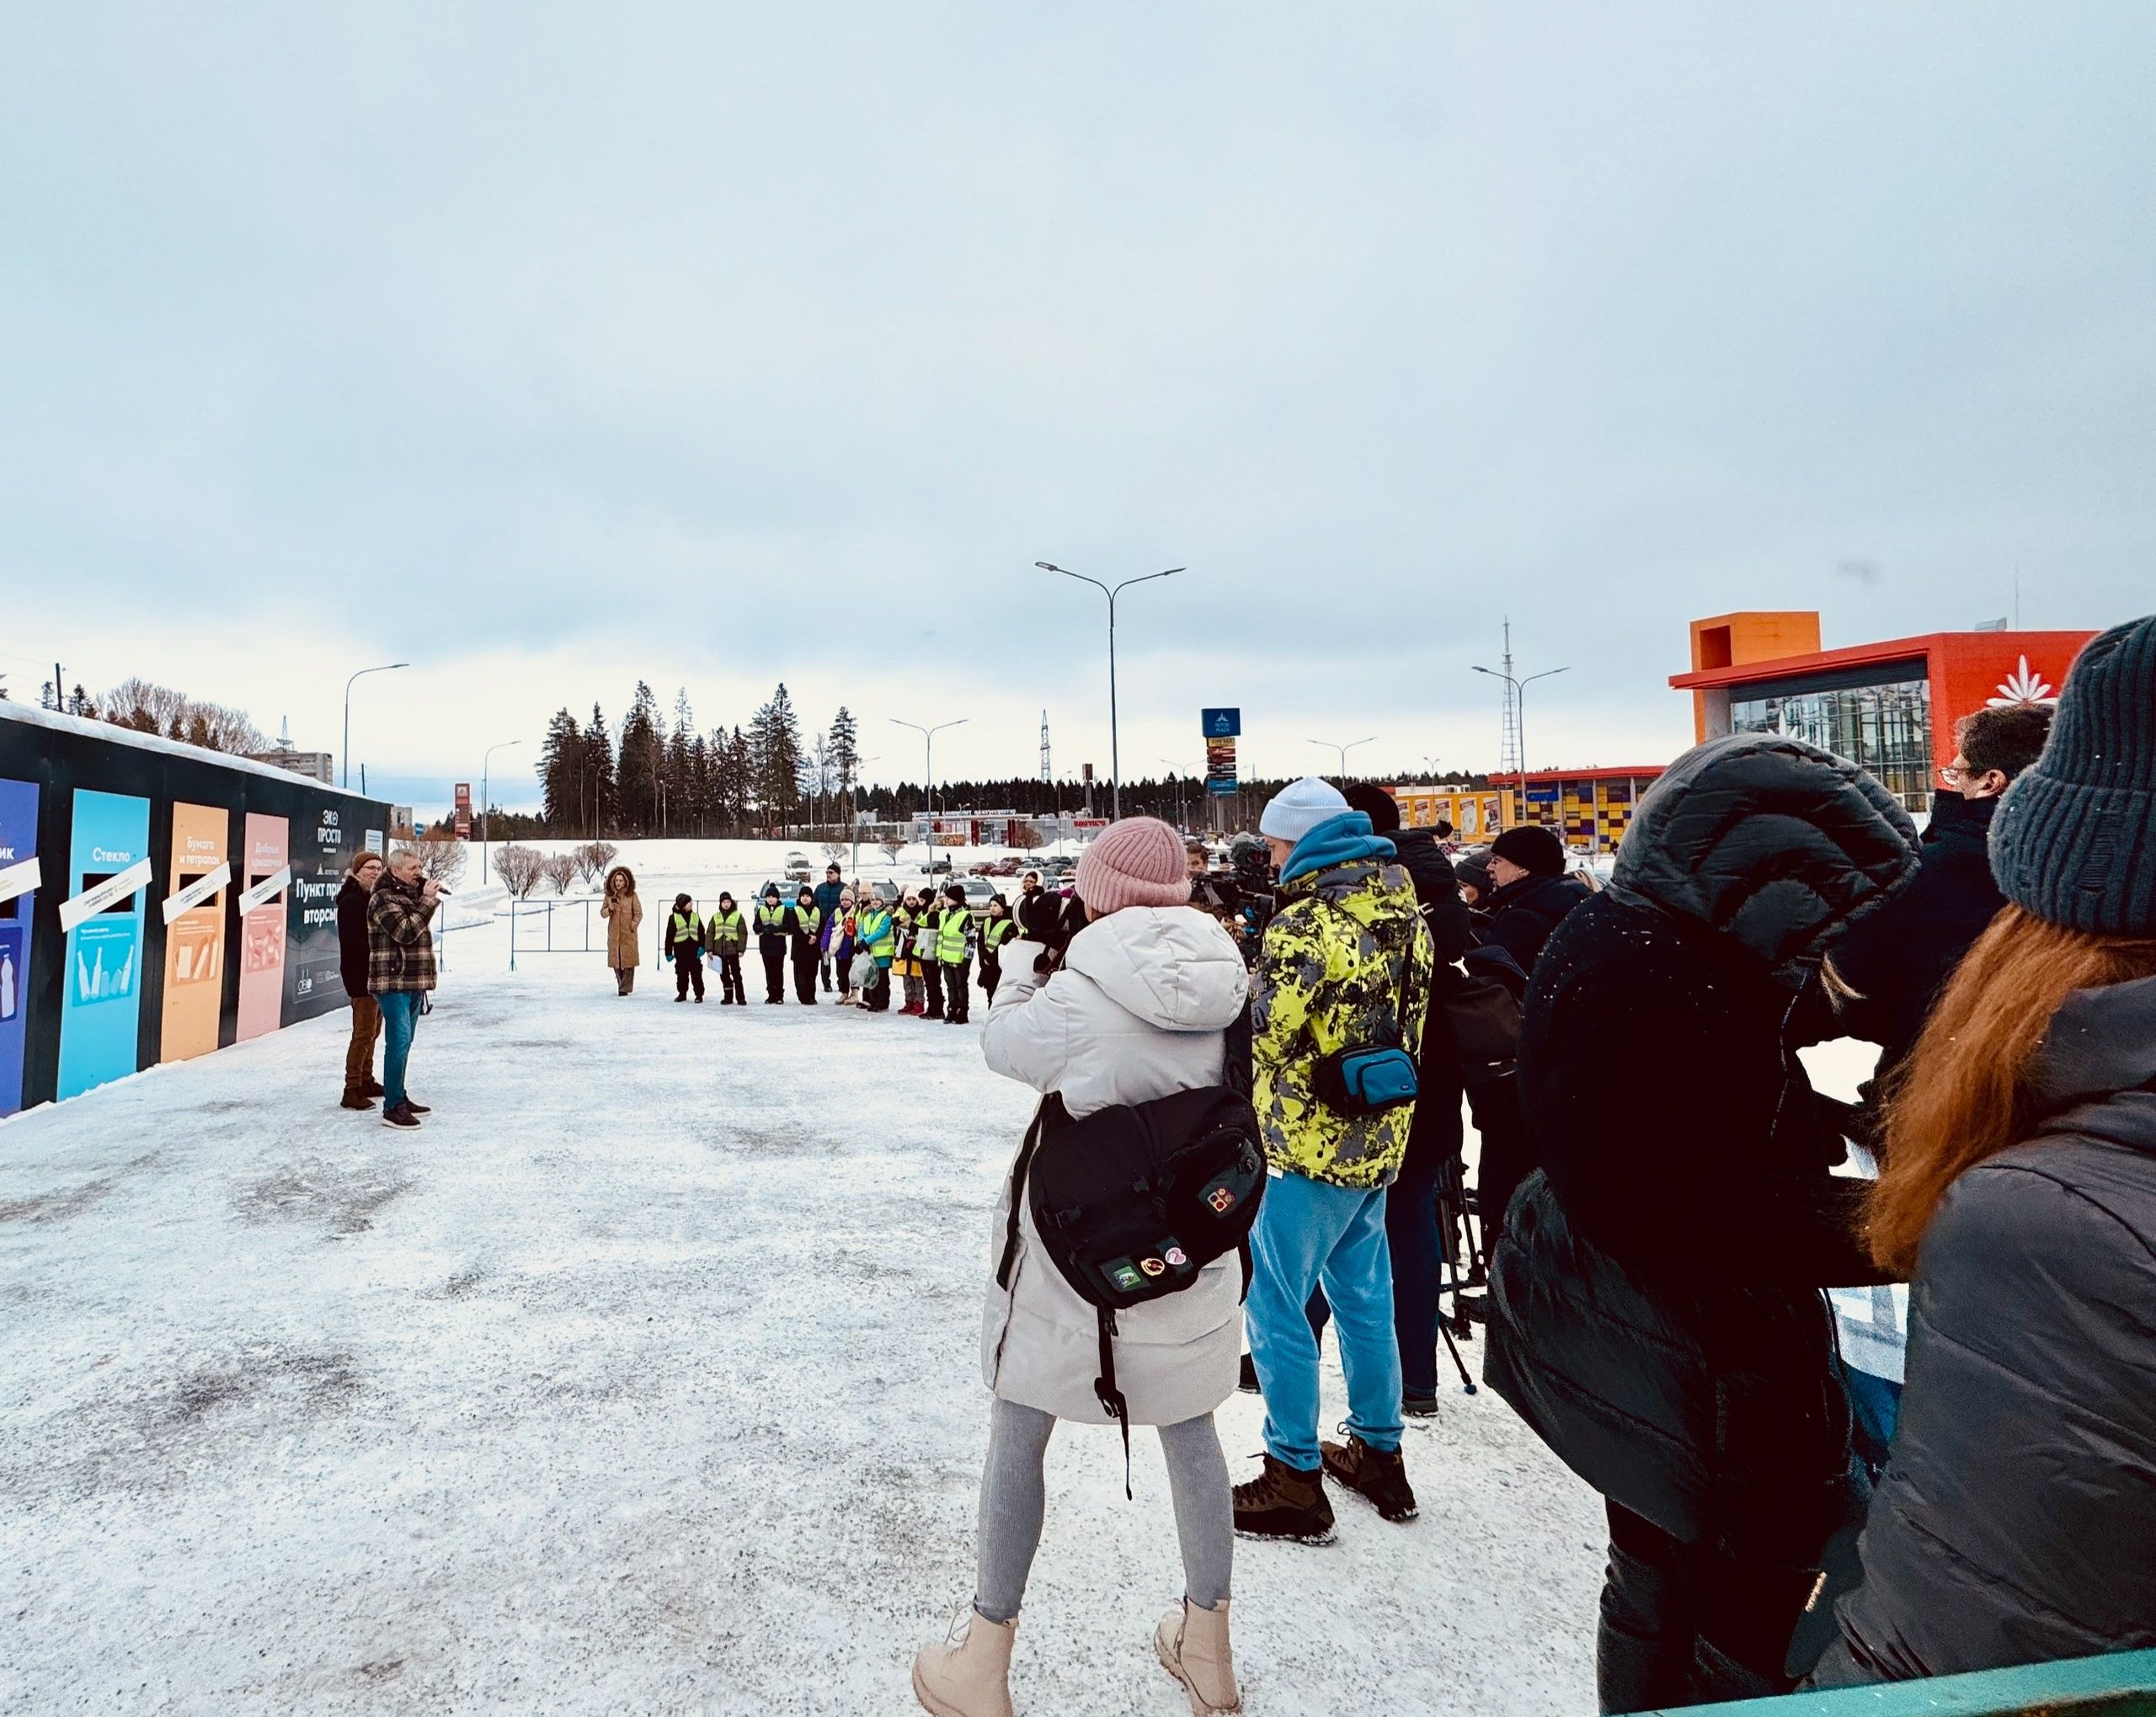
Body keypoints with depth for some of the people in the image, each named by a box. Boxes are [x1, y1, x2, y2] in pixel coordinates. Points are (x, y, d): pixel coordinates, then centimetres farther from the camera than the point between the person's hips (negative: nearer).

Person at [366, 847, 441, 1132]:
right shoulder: (383, 898, -12)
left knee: (404, 1041, 16)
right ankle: (392, 1108, -8)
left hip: (413, 982, 9)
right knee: (399, 1040, -12)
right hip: (393, 982, -9)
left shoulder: (412, 892, 16)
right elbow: (406, 932, -22)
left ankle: (400, 1097, 26)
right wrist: (427, 900, -18)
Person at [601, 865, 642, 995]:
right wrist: (609, 909, -12)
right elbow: (602, 913, 9)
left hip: (628, 934, -3)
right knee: (616, 961, 6)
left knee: (628, 961, -6)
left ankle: (625, 988, -1)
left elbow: (638, 914, 1)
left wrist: (632, 926, -10)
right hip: (614, 933, 3)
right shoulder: (609, 896, 8)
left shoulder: (632, 895, -1)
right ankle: (621, 985, 21)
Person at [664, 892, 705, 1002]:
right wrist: (668, 952, -2)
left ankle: (699, 994, 7)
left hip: (694, 949, 1)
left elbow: (701, 933, 7)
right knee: (681, 973, 6)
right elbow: (669, 936, -1)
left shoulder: (695, 916, 8)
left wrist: (702, 947, -5)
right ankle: (682, 993, 20)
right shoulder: (673, 917, -1)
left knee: (696, 973, 2)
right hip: (680, 950, -1)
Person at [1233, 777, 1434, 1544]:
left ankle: (1296, 1480, 15)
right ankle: (1379, 1453, 34)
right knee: (1364, 1296, 21)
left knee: (1275, 1306, 4)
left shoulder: (1305, 924, -21)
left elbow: (1263, 1031, -24)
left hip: (1314, 1142, -9)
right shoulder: (1401, 911, 6)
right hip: (1380, 1135, 9)